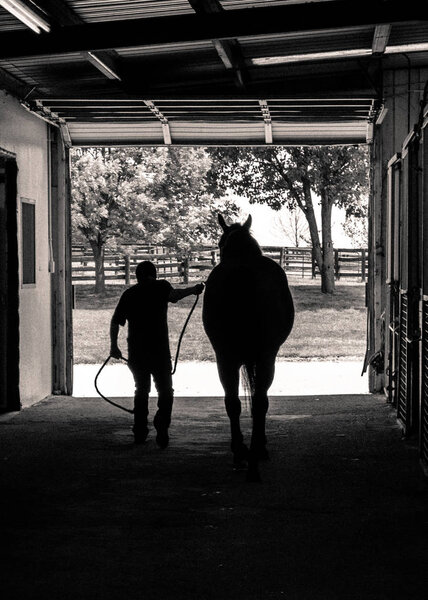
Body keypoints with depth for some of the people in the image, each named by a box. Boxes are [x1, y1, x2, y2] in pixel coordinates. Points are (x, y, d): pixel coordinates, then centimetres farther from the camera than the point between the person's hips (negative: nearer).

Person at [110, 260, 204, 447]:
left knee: (141, 390, 19)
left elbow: (115, 321, 10)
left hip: (135, 353, 4)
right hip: (159, 351, -4)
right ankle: (161, 429, -15)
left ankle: (140, 432, 15)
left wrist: (114, 345, 17)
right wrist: (193, 290, -6)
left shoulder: (129, 293, 12)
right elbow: (174, 295, -19)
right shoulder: (160, 287, 2)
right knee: (165, 391, 5)